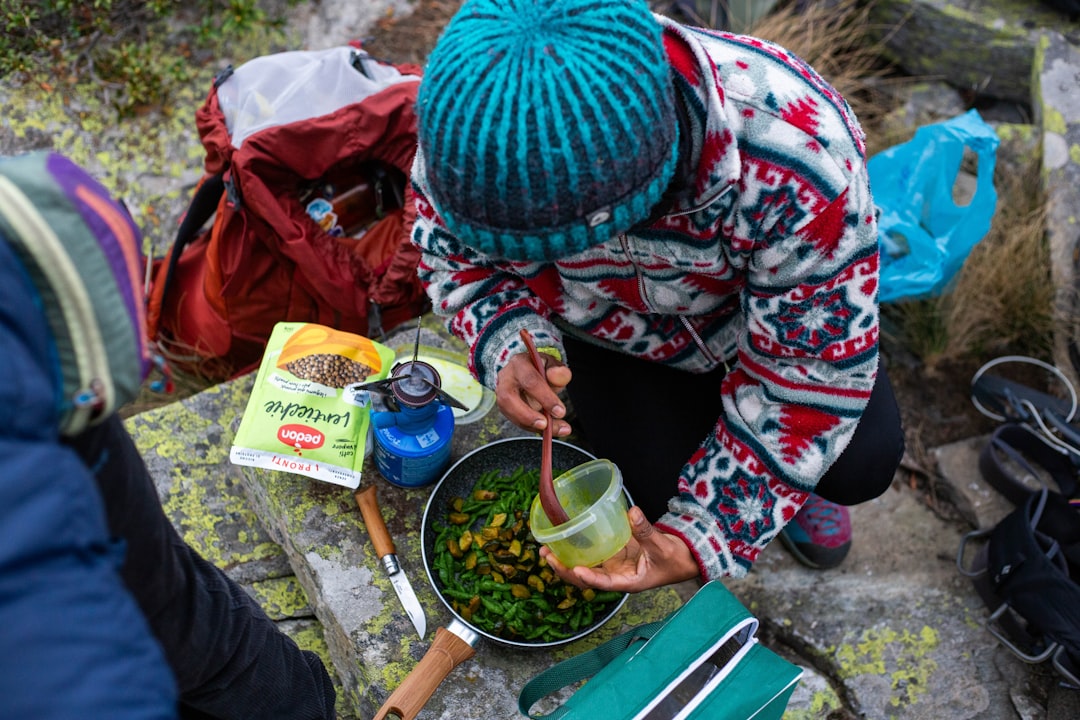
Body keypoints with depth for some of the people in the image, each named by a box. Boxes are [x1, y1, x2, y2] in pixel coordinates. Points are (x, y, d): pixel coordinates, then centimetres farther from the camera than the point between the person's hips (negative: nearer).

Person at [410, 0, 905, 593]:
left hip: (765, 312, 0)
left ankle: (789, 473, 22)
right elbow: (453, 253, -12)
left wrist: (705, 537, -32)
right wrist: (506, 348, -34)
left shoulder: (798, 161, -42)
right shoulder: (471, 126, -34)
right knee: (662, 490, -17)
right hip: (608, 328, 1)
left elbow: (816, 364, -29)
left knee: (862, 465, -16)